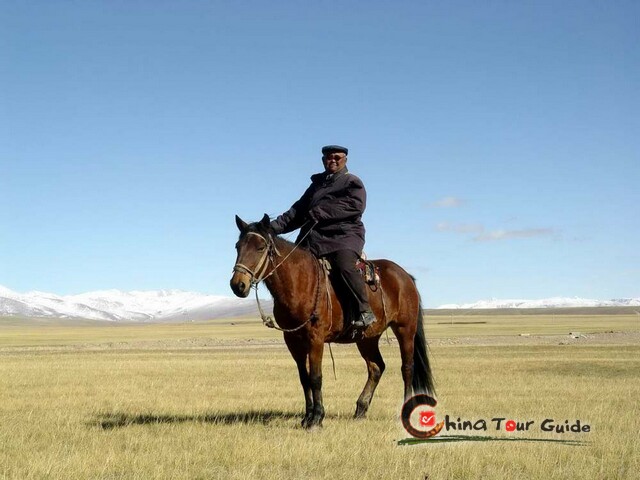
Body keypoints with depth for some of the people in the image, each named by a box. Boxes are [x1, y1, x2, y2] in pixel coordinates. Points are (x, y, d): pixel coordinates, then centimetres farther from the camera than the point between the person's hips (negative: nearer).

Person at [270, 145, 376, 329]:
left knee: (343, 265, -32)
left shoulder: (352, 182, 7)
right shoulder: (317, 184, 26)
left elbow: (355, 205, -11)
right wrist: (275, 226, 10)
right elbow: (299, 210, 25)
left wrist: (322, 212, -17)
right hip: (314, 237, 7)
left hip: (344, 235, -6)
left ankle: (364, 312, -27)